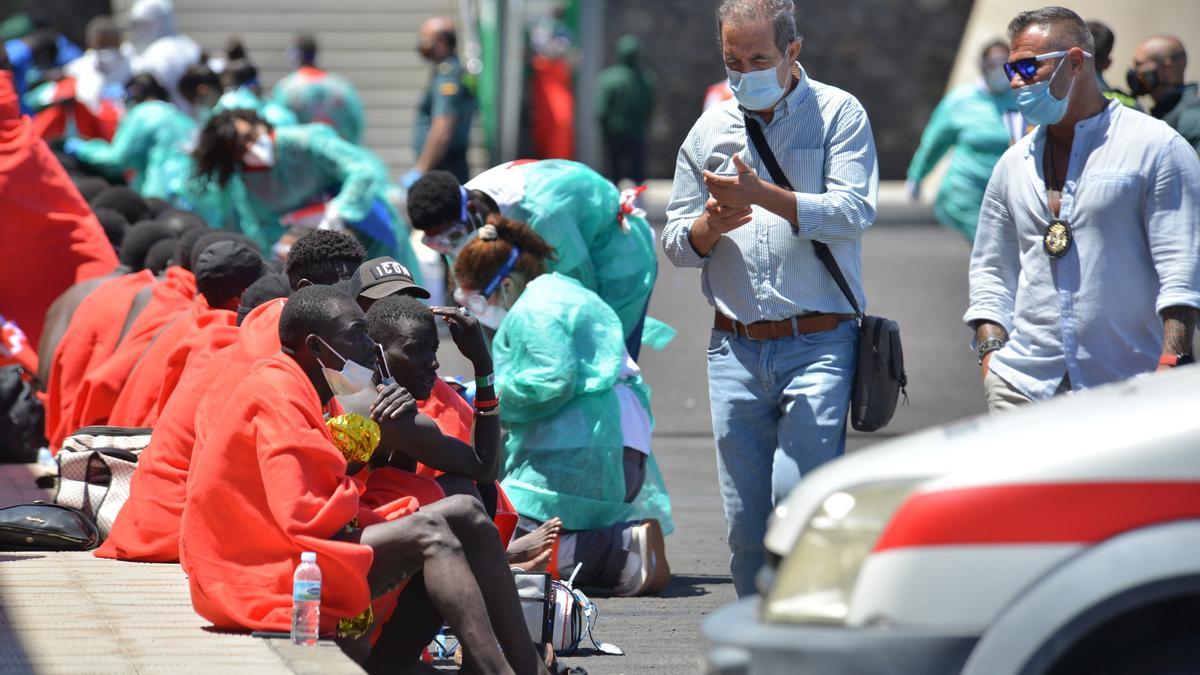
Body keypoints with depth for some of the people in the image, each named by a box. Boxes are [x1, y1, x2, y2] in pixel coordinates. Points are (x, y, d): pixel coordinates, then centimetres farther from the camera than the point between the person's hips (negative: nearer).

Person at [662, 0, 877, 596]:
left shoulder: (839, 114, 2)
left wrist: (761, 195, -21)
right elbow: (677, 243, 16)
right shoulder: (710, 130, 15)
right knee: (744, 515, 4)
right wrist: (710, 224, -7)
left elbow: (854, 210, -12)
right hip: (735, 347, 4)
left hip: (818, 344, -4)